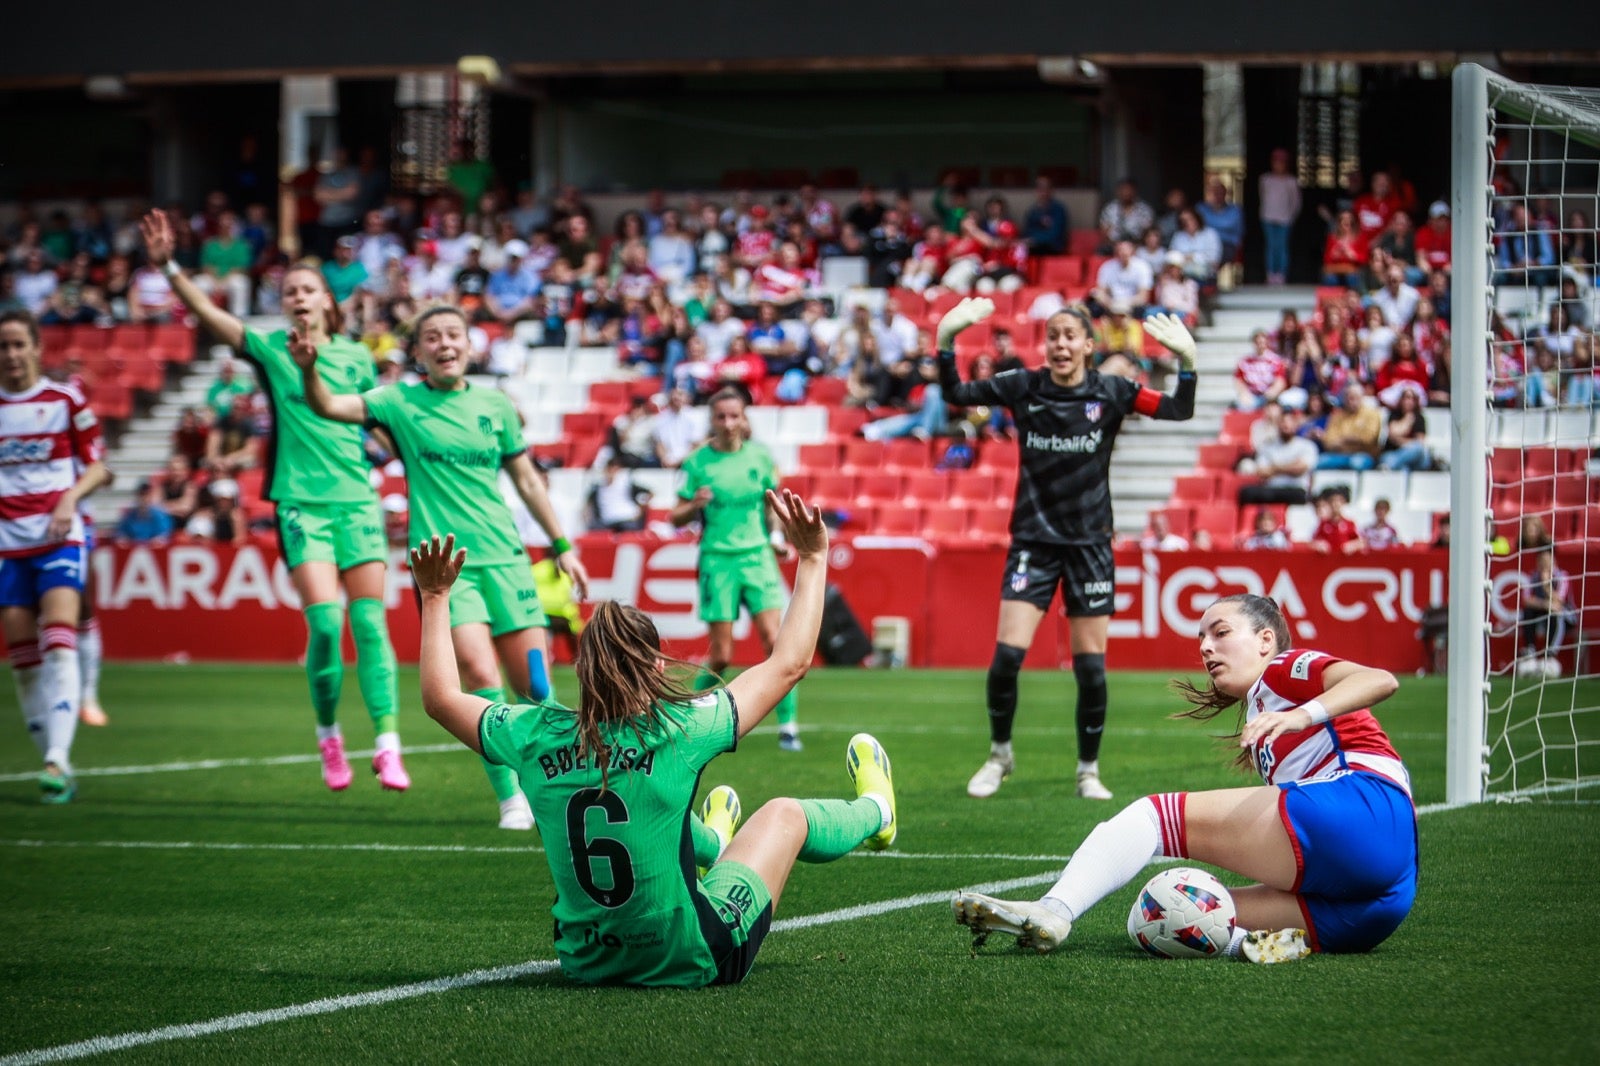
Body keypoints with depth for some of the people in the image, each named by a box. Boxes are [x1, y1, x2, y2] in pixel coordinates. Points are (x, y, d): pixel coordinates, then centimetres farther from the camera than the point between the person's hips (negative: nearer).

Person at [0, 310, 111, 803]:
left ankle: (58, 758, -27)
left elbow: (98, 466, 4)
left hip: (59, 537, -3)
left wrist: (70, 499, -13)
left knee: (59, 645, -19)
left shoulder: (66, 400, 2)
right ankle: (53, 763, 9)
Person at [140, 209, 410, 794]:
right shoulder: (270, 349, 1)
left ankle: (387, 745, -5)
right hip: (300, 501, -2)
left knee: (370, 624, -4)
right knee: (324, 622, -13)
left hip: (357, 499, 2)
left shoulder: (356, 356, 8)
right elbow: (209, 314, -11)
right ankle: (328, 735, 6)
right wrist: (167, 266, -23)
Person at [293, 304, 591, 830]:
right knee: (481, 677, -18)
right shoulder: (401, 402, 1)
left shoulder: (494, 405, 9)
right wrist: (309, 370, -34)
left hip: (504, 558, 3)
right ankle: (510, 796, -8)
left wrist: (562, 546, 18)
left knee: (533, 683, 2)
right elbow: (329, 406, -13)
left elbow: (526, 478, 18)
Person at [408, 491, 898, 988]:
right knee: (783, 814, 22)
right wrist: (813, 559, 3)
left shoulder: (536, 736, -10)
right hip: (690, 962, -4)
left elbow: (441, 697, 9)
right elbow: (789, 662, -7)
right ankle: (874, 812, 54)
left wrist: (435, 598, 18)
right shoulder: (679, 729, -19)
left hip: (582, 961, 4)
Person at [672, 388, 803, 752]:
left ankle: (788, 725, -7)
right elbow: (677, 518, 1)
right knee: (721, 655, -3)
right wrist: (695, 505, -19)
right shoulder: (698, 462, -3)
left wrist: (776, 535, 7)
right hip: (718, 560, -2)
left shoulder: (760, 456, 4)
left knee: (775, 641, -12)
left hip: (757, 555, 2)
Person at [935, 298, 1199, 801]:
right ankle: (999, 755, 11)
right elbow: (955, 393, -2)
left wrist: (1186, 361, -25)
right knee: (1007, 654, -11)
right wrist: (946, 342, -17)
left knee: (1091, 667, 0)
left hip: (1089, 543, 0)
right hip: (1033, 539, 0)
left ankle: (1089, 771, 16)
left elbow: (1178, 410, -8)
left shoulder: (1110, 393, -3)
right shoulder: (1022, 387, -1)